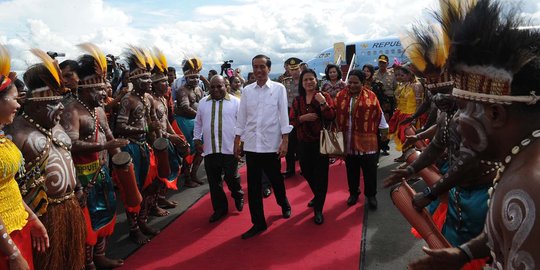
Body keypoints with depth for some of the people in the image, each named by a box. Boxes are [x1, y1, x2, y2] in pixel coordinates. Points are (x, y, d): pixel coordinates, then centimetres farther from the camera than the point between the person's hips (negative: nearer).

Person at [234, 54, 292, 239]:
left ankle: (284, 204, 45)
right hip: (251, 144, 3)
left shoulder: (279, 88, -3)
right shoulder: (247, 90, 5)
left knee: (276, 179, 14)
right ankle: (258, 223, 18)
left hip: (271, 143, -2)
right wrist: (237, 142, 7)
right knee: (253, 185, 6)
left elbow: (283, 115, -4)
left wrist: (285, 141, -9)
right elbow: (241, 117, 8)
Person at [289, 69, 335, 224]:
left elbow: (331, 117, -13)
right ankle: (317, 196, 44)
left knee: (320, 174, -1)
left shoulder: (324, 96, -3)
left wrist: (323, 103, -24)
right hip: (304, 142, 4)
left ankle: (318, 209, 12)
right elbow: (292, 121, 2)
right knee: (307, 171, 16)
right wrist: (303, 118, -15)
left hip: (320, 141, -4)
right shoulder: (297, 100, 6)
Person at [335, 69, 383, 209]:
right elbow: (335, 115, 3)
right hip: (347, 141, 2)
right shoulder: (340, 96, -1)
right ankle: (353, 192, 35)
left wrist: (371, 131, 5)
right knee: (351, 170, 16)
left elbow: (378, 116, 2)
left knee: (369, 170, 9)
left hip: (366, 141, -2)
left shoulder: (371, 96, -6)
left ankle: (371, 195, 28)